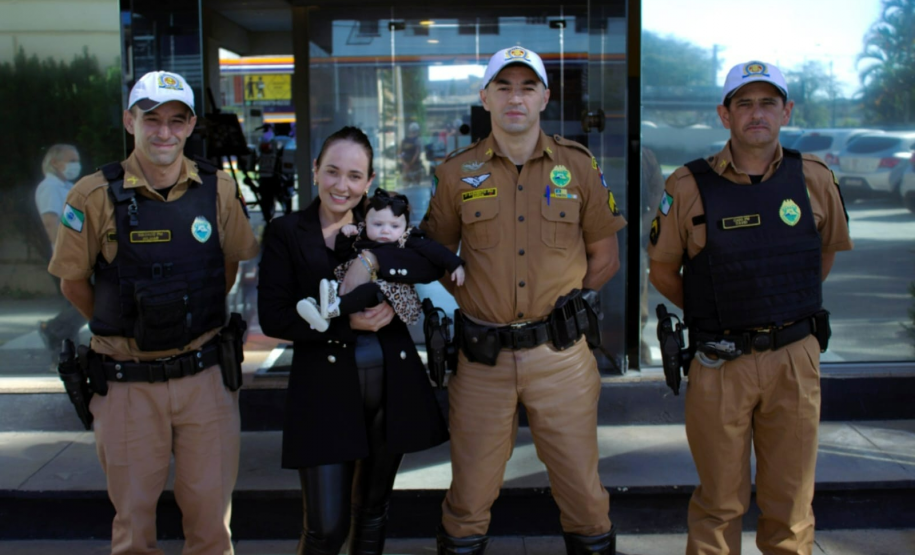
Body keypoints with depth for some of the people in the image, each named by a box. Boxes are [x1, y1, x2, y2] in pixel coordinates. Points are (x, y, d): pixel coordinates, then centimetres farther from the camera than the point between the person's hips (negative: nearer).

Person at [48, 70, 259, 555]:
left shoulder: (218, 189, -1)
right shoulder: (96, 195, -8)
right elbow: (73, 282, 2)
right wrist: (125, 330, 6)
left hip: (204, 374, 2)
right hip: (127, 381, -1)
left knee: (210, 510, 10)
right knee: (133, 515, 12)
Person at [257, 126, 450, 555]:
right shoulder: (286, 233, 1)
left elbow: (433, 264, -9)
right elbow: (272, 317, -8)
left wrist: (372, 259, -22)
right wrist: (348, 322, -16)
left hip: (391, 381, 3)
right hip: (325, 386, -3)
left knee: (373, 509, 16)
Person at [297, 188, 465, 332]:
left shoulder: (409, 242, 7)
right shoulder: (360, 237, 19)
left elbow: (433, 249, 0)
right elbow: (341, 254, 24)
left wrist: (454, 264, -12)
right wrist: (344, 235, 8)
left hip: (396, 297, -5)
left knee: (375, 288, -38)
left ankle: (334, 308, -55)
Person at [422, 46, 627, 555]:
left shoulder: (579, 166, 3)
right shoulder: (457, 172, 3)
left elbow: (605, 258, 9)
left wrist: (563, 304, 3)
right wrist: (477, 304, 0)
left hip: (560, 354, 0)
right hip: (481, 357, 0)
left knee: (581, 483, 9)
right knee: (471, 488, 10)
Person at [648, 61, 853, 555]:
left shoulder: (814, 180, 1)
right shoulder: (689, 188, -6)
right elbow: (663, 270, 4)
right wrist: (713, 317, 8)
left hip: (795, 359, 2)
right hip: (720, 364, -2)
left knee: (791, 500, 13)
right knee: (720, 501, 9)